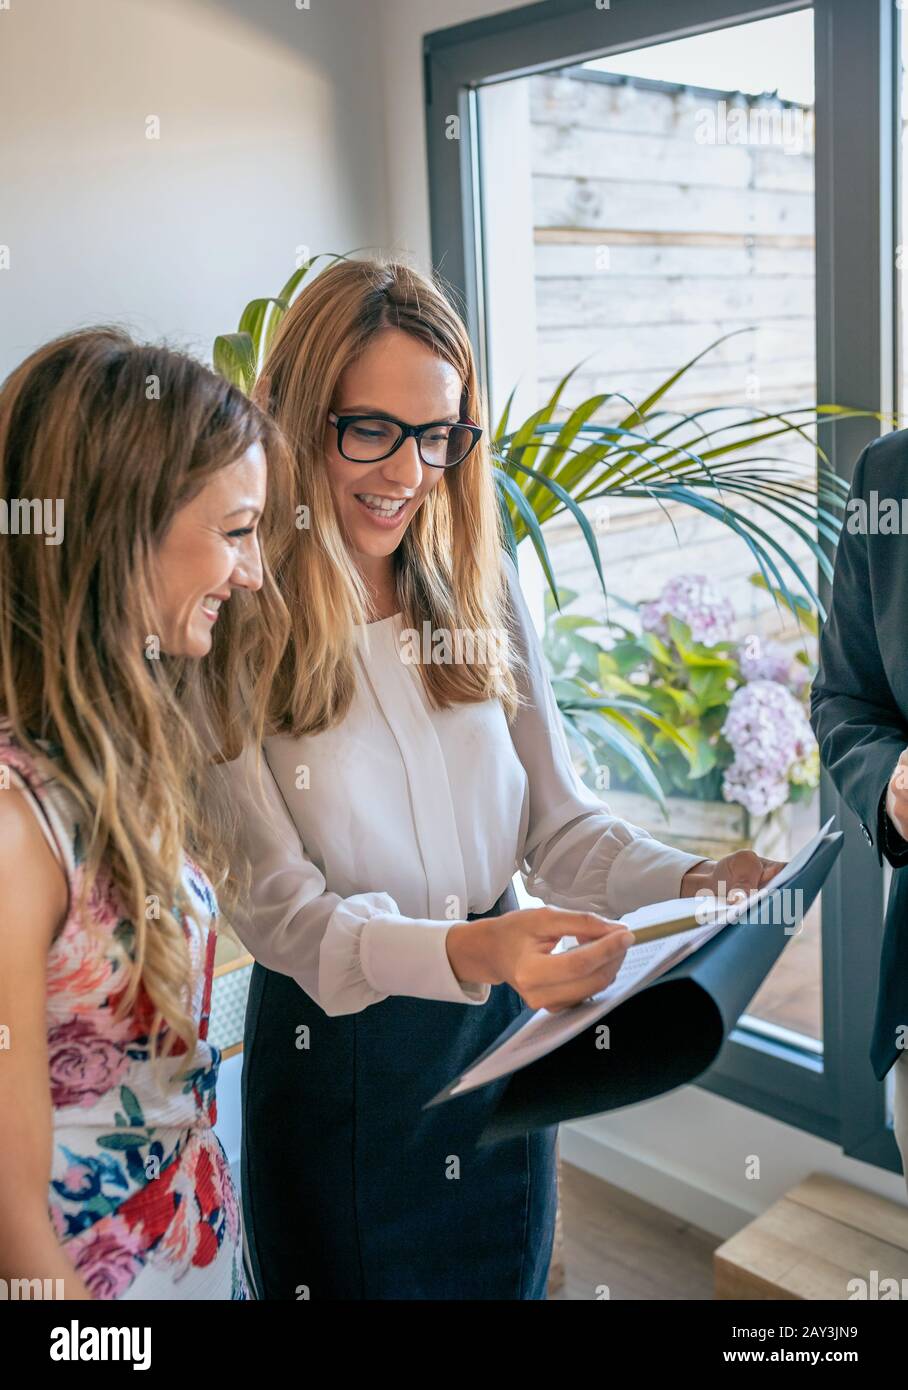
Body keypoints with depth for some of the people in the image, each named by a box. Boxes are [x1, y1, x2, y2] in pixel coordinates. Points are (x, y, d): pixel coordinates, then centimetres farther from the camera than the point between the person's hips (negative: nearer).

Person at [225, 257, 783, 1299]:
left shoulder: (483, 590, -1)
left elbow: (558, 823, -1)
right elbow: (278, 909, -19)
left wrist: (691, 883, -19)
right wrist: (464, 950, -35)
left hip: (500, 1027, 5)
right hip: (337, 1052, -4)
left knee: (502, 1273, 23)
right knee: (356, 1269, 17)